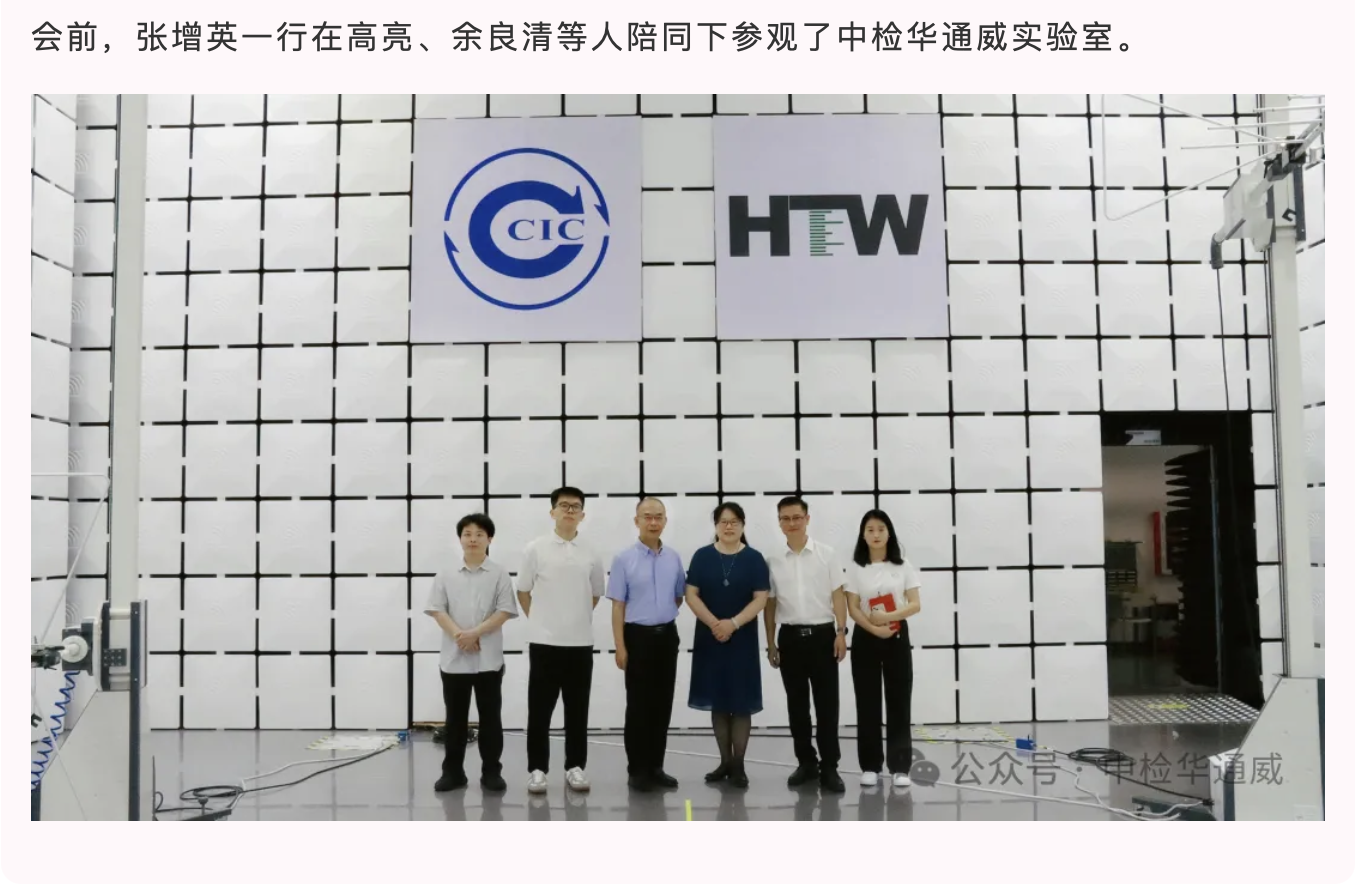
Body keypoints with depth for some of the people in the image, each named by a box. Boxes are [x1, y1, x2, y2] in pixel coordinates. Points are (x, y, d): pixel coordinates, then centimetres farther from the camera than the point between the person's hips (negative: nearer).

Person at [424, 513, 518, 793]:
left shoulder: (499, 573, 0)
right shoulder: (447, 572, 4)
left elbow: (505, 611, -6)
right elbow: (436, 609, 0)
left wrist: (475, 633, -16)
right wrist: (459, 635, -14)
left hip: (489, 658, -1)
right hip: (454, 657, 1)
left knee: (490, 716, 5)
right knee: (455, 717, 9)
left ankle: (491, 771, 14)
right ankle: (453, 771, 19)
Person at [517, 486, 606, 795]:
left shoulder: (590, 554, 5)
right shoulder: (536, 549, -3)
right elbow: (523, 591, 5)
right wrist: (540, 621, 6)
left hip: (580, 642, 2)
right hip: (545, 642, -2)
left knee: (577, 710, 8)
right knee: (539, 710, 3)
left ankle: (575, 767, 19)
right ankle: (538, 769, 12)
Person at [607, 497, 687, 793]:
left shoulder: (674, 557, 5)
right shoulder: (624, 558, -7)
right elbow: (618, 605, -8)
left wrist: (662, 615, 11)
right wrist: (620, 646, -11)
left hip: (667, 636, 4)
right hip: (638, 636, -4)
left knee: (662, 704, 9)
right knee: (638, 705, 1)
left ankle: (655, 766, 20)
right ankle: (637, 769, 11)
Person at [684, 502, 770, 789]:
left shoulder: (754, 558, -1)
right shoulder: (702, 556, 2)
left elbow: (760, 598, -6)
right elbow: (691, 595, -2)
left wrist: (733, 623, -16)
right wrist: (714, 623, -14)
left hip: (742, 639, -1)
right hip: (710, 638, 1)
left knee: (741, 702, 1)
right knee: (717, 701, 8)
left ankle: (738, 764, 10)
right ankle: (725, 761, 19)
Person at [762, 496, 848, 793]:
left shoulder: (827, 554, 0)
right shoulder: (773, 560, 5)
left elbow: (838, 595, 0)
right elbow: (770, 604, 8)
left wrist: (841, 632, -8)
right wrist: (771, 643, 7)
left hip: (822, 634, -2)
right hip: (790, 637, 2)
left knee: (827, 703, 0)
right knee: (796, 704, 9)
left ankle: (829, 767, 8)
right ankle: (806, 762, 21)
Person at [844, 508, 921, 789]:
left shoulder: (903, 566, 1)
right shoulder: (856, 568, 1)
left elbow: (915, 604, -4)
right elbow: (853, 609, -4)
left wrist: (888, 616, -19)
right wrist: (875, 629, -18)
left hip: (897, 637, 0)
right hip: (865, 639, 0)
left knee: (898, 702, 0)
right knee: (868, 703, 3)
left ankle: (899, 766, 6)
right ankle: (870, 766, 12)